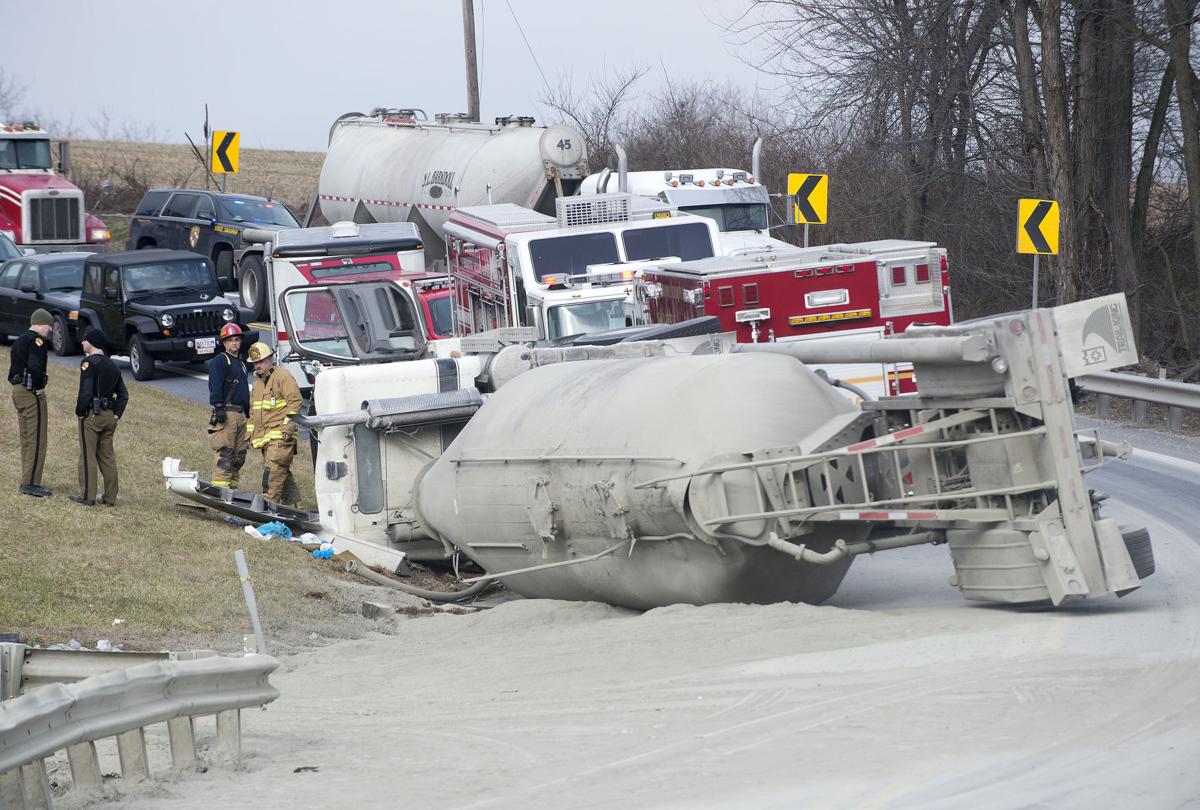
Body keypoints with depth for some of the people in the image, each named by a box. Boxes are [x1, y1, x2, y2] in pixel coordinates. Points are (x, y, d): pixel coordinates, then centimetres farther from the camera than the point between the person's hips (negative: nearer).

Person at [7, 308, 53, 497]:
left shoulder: (21, 339, 16)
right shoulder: (36, 340, -13)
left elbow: (13, 369, 19)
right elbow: (34, 366, -28)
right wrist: (39, 387, -16)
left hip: (18, 390, 10)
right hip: (32, 394, -10)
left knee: (26, 439, 13)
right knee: (37, 440, -7)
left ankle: (27, 482, 16)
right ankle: (31, 483, -9)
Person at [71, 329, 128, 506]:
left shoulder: (89, 363, -11)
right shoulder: (112, 366, 14)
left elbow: (85, 392, -19)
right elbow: (123, 394, 15)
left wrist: (79, 412, -8)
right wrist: (117, 415, 13)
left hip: (92, 415, -7)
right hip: (109, 417, 7)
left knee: (88, 456, -1)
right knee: (107, 457, 11)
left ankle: (87, 496, 0)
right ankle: (110, 497, 11)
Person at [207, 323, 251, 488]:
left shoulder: (241, 363, 24)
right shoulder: (219, 361, -3)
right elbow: (215, 387, -14)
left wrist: (248, 414, 28)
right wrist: (219, 408, -23)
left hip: (241, 414, 9)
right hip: (226, 413, -9)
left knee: (239, 456, 9)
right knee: (225, 455, -14)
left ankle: (233, 487, 14)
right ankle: (220, 488, -17)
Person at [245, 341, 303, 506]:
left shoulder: (283, 376, -4)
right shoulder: (258, 381, 24)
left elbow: (295, 401, -11)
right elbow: (253, 411, 30)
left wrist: (288, 426, -17)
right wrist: (250, 432, 24)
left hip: (280, 435, -9)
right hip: (265, 435, 9)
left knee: (274, 469, -18)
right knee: (282, 472, 9)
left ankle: (270, 501, -23)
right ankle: (294, 502, 14)